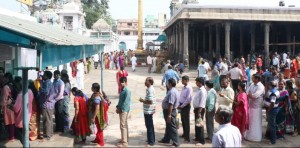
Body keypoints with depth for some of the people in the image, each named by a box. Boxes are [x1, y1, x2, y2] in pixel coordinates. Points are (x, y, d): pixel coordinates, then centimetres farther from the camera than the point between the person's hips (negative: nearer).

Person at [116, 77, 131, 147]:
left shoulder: (127, 91, -18)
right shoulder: (122, 90, 11)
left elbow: (126, 102, -21)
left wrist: (120, 109, -16)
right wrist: (118, 107, 7)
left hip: (124, 110, -9)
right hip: (121, 110, 9)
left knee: (123, 126, -6)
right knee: (124, 125, 15)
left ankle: (124, 142, -1)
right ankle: (125, 139, 24)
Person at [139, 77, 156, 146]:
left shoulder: (150, 90, -22)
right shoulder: (149, 89, 11)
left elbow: (150, 101, -26)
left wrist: (142, 101, -15)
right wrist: (144, 100, 10)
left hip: (148, 111, -10)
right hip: (148, 110, 10)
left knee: (149, 126, -2)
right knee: (150, 126, 19)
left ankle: (151, 142, 6)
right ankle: (151, 139, 31)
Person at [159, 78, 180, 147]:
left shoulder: (172, 92, -24)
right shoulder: (174, 91, 10)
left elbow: (171, 104, -28)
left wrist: (169, 115, -27)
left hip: (169, 111, -11)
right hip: (170, 111, 11)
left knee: (172, 127, -4)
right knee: (168, 126, 22)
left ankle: (176, 143, 3)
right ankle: (166, 139, 36)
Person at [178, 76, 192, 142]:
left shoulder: (189, 88, -17)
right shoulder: (183, 87, 9)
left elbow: (188, 99, -21)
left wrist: (182, 106, -16)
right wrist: (179, 105, 5)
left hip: (186, 106, -8)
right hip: (181, 105, 8)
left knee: (186, 121, -3)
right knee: (183, 120, 18)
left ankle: (187, 137, 3)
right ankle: (184, 134, 35)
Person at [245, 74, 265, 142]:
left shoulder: (261, 86, -16)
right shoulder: (252, 85, 8)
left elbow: (255, 95, -24)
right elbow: (247, 93, 5)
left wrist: (249, 94, -8)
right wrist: (250, 95, -15)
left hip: (256, 107, -7)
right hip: (250, 105, 7)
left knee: (256, 122, 3)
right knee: (250, 121, 16)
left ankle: (255, 137, 14)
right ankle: (249, 135, 28)